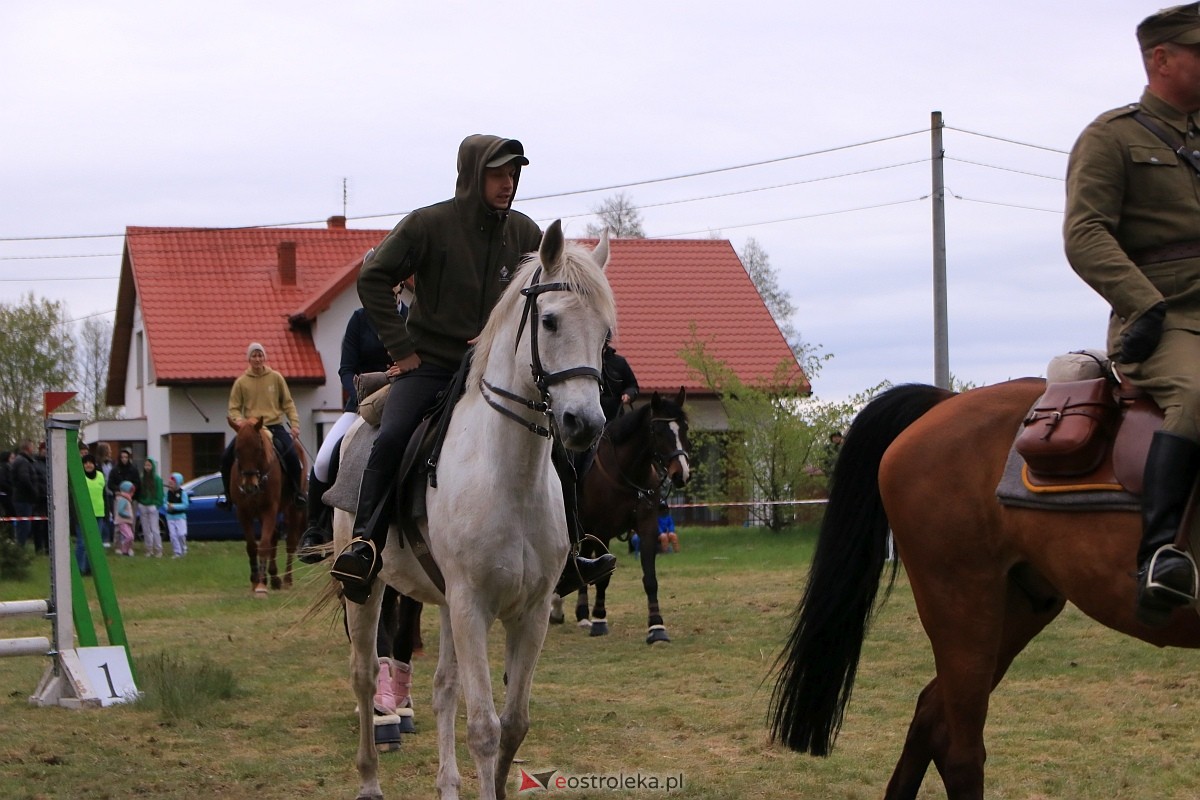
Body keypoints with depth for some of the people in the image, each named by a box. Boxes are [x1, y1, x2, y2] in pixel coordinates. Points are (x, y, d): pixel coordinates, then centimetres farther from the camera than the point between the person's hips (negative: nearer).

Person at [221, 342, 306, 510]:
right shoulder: (241, 382, 3)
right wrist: (239, 420, -16)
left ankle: (297, 492, -5)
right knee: (227, 458, -14)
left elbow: (288, 403, 7)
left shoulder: (276, 378, 4)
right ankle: (229, 495, 5)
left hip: (275, 426, -1)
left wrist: (294, 424, -5)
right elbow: (234, 408, 5)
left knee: (292, 455, -25)